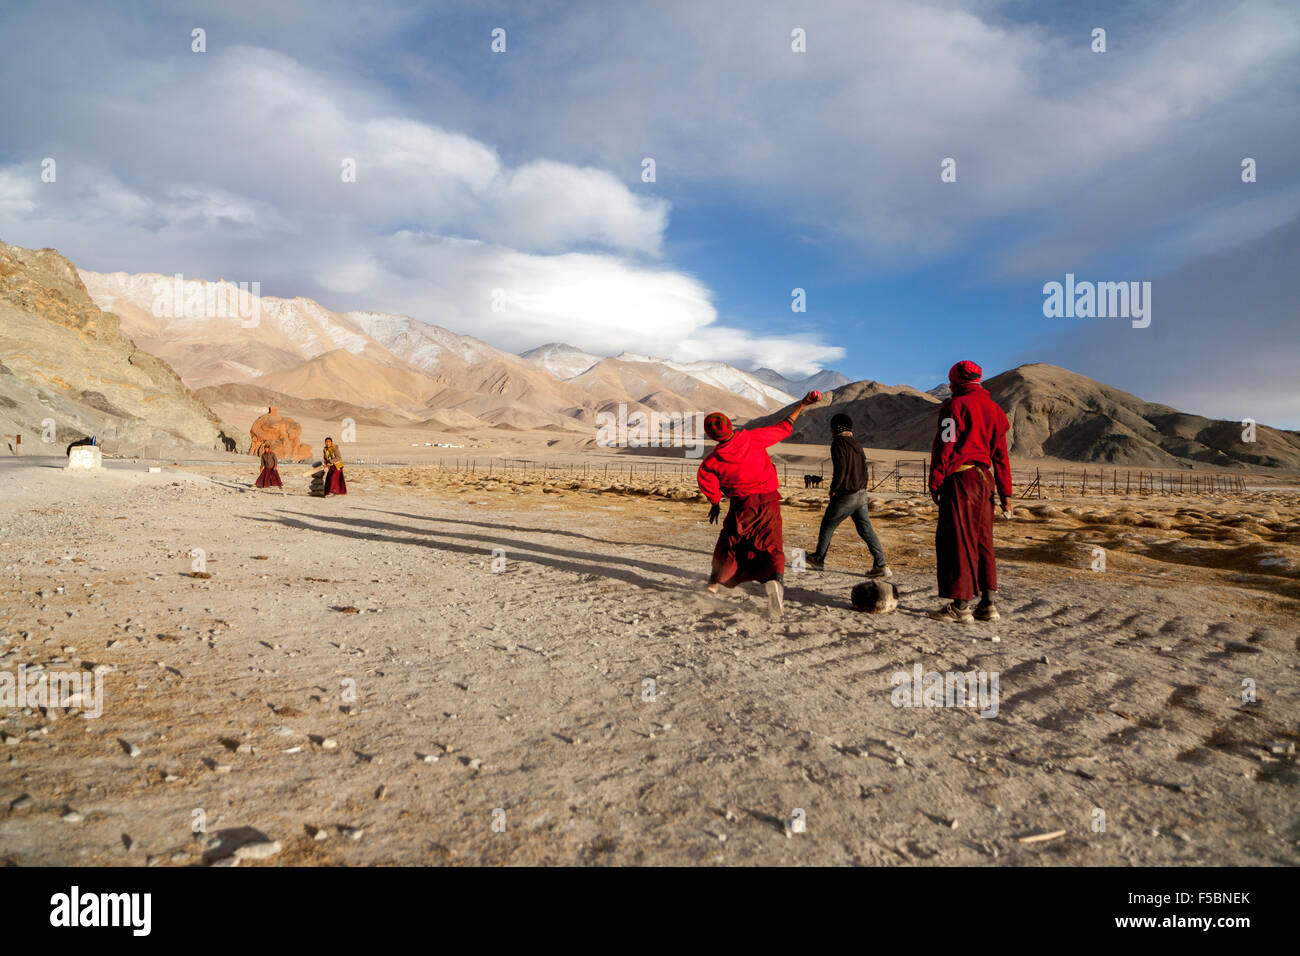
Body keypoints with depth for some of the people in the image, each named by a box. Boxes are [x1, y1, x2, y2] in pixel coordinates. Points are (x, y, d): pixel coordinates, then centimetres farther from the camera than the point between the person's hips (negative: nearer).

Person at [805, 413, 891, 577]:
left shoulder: (838, 444, -12)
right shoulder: (856, 444, 14)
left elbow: (840, 469, -21)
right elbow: (863, 468, 15)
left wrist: (833, 489, -9)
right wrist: (861, 487, 18)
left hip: (846, 495, -7)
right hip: (861, 494, 8)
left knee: (827, 525, 10)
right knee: (865, 528, 6)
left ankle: (818, 559, 23)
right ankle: (881, 565, -1)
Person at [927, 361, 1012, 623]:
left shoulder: (956, 406, -6)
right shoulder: (993, 409, 17)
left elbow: (944, 446, -12)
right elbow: (1001, 454, 16)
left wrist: (934, 483, -8)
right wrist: (1005, 493, 17)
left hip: (959, 478, -8)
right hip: (984, 479, 8)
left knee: (957, 540, -4)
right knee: (982, 541, 12)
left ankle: (961, 606, -2)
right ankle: (988, 604, 14)